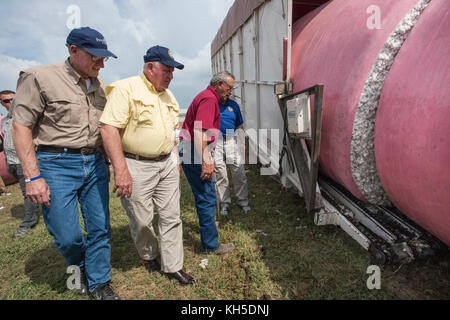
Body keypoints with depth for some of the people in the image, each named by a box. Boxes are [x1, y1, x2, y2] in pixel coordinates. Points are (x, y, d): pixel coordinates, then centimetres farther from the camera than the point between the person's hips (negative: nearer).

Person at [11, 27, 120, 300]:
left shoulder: (100, 87, 11)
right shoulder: (41, 78, -5)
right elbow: (21, 126, -7)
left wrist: (106, 163, 13)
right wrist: (33, 176, -13)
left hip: (95, 164, 5)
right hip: (57, 165, -4)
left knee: (100, 229, 6)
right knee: (67, 236, 2)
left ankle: (99, 284, 24)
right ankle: (80, 267, 35)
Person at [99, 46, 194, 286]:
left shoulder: (168, 95, 14)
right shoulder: (125, 89, -11)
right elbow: (109, 129, -19)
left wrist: (175, 158, 15)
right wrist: (121, 171, -24)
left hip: (167, 164, 7)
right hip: (136, 165, -6)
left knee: (171, 216, 8)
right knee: (141, 220, 8)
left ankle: (173, 266, 23)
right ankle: (148, 255, 37)